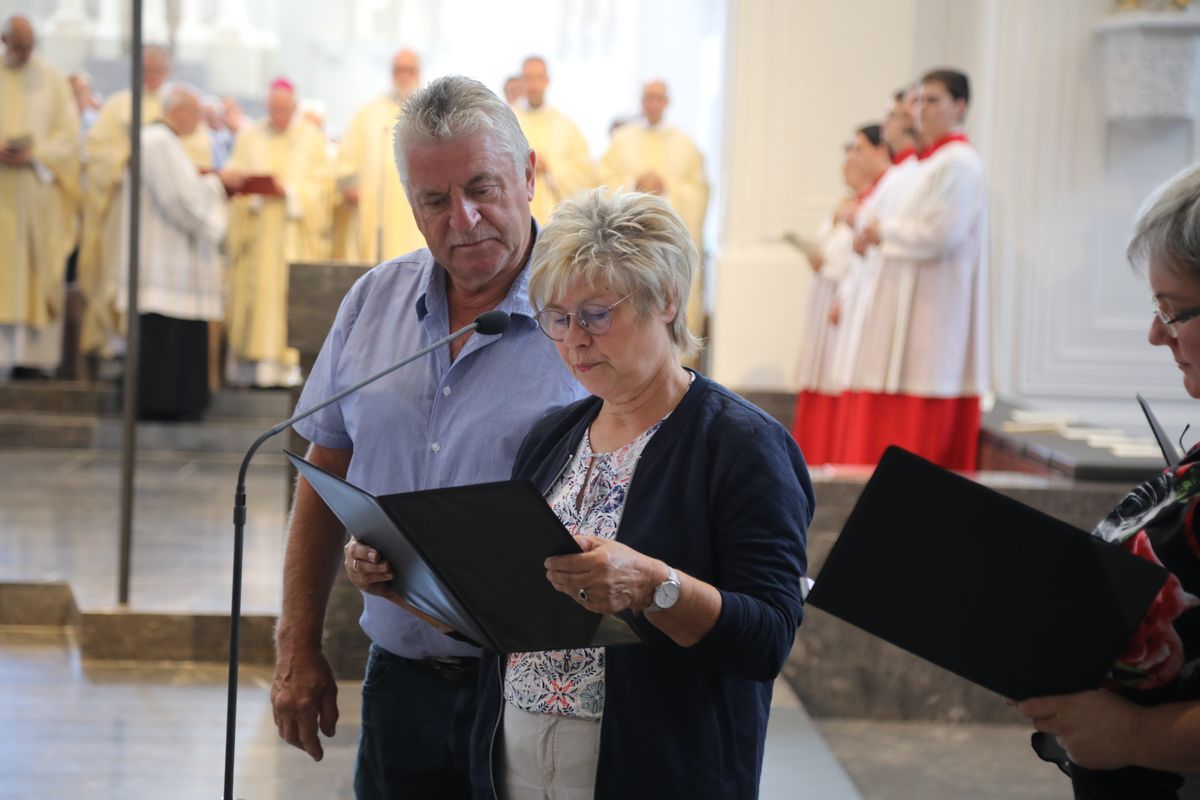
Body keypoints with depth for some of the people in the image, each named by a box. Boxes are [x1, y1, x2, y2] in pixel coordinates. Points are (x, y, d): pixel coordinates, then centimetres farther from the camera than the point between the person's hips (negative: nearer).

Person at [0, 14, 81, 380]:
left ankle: (39, 351, 1)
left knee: (41, 272, -1)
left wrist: (35, 155, -14)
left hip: (39, 187, 0)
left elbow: (69, 134, 2)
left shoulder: (52, 79, 5)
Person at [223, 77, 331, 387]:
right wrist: (254, 187, -13)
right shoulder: (249, 137, 12)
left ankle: (287, 363, -5)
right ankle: (249, 360, -4)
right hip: (255, 230, 1)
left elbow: (321, 185, 4)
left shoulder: (313, 138, 8)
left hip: (295, 231, -1)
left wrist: (288, 191, -12)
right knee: (251, 292, -6)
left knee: (291, 290, -7)